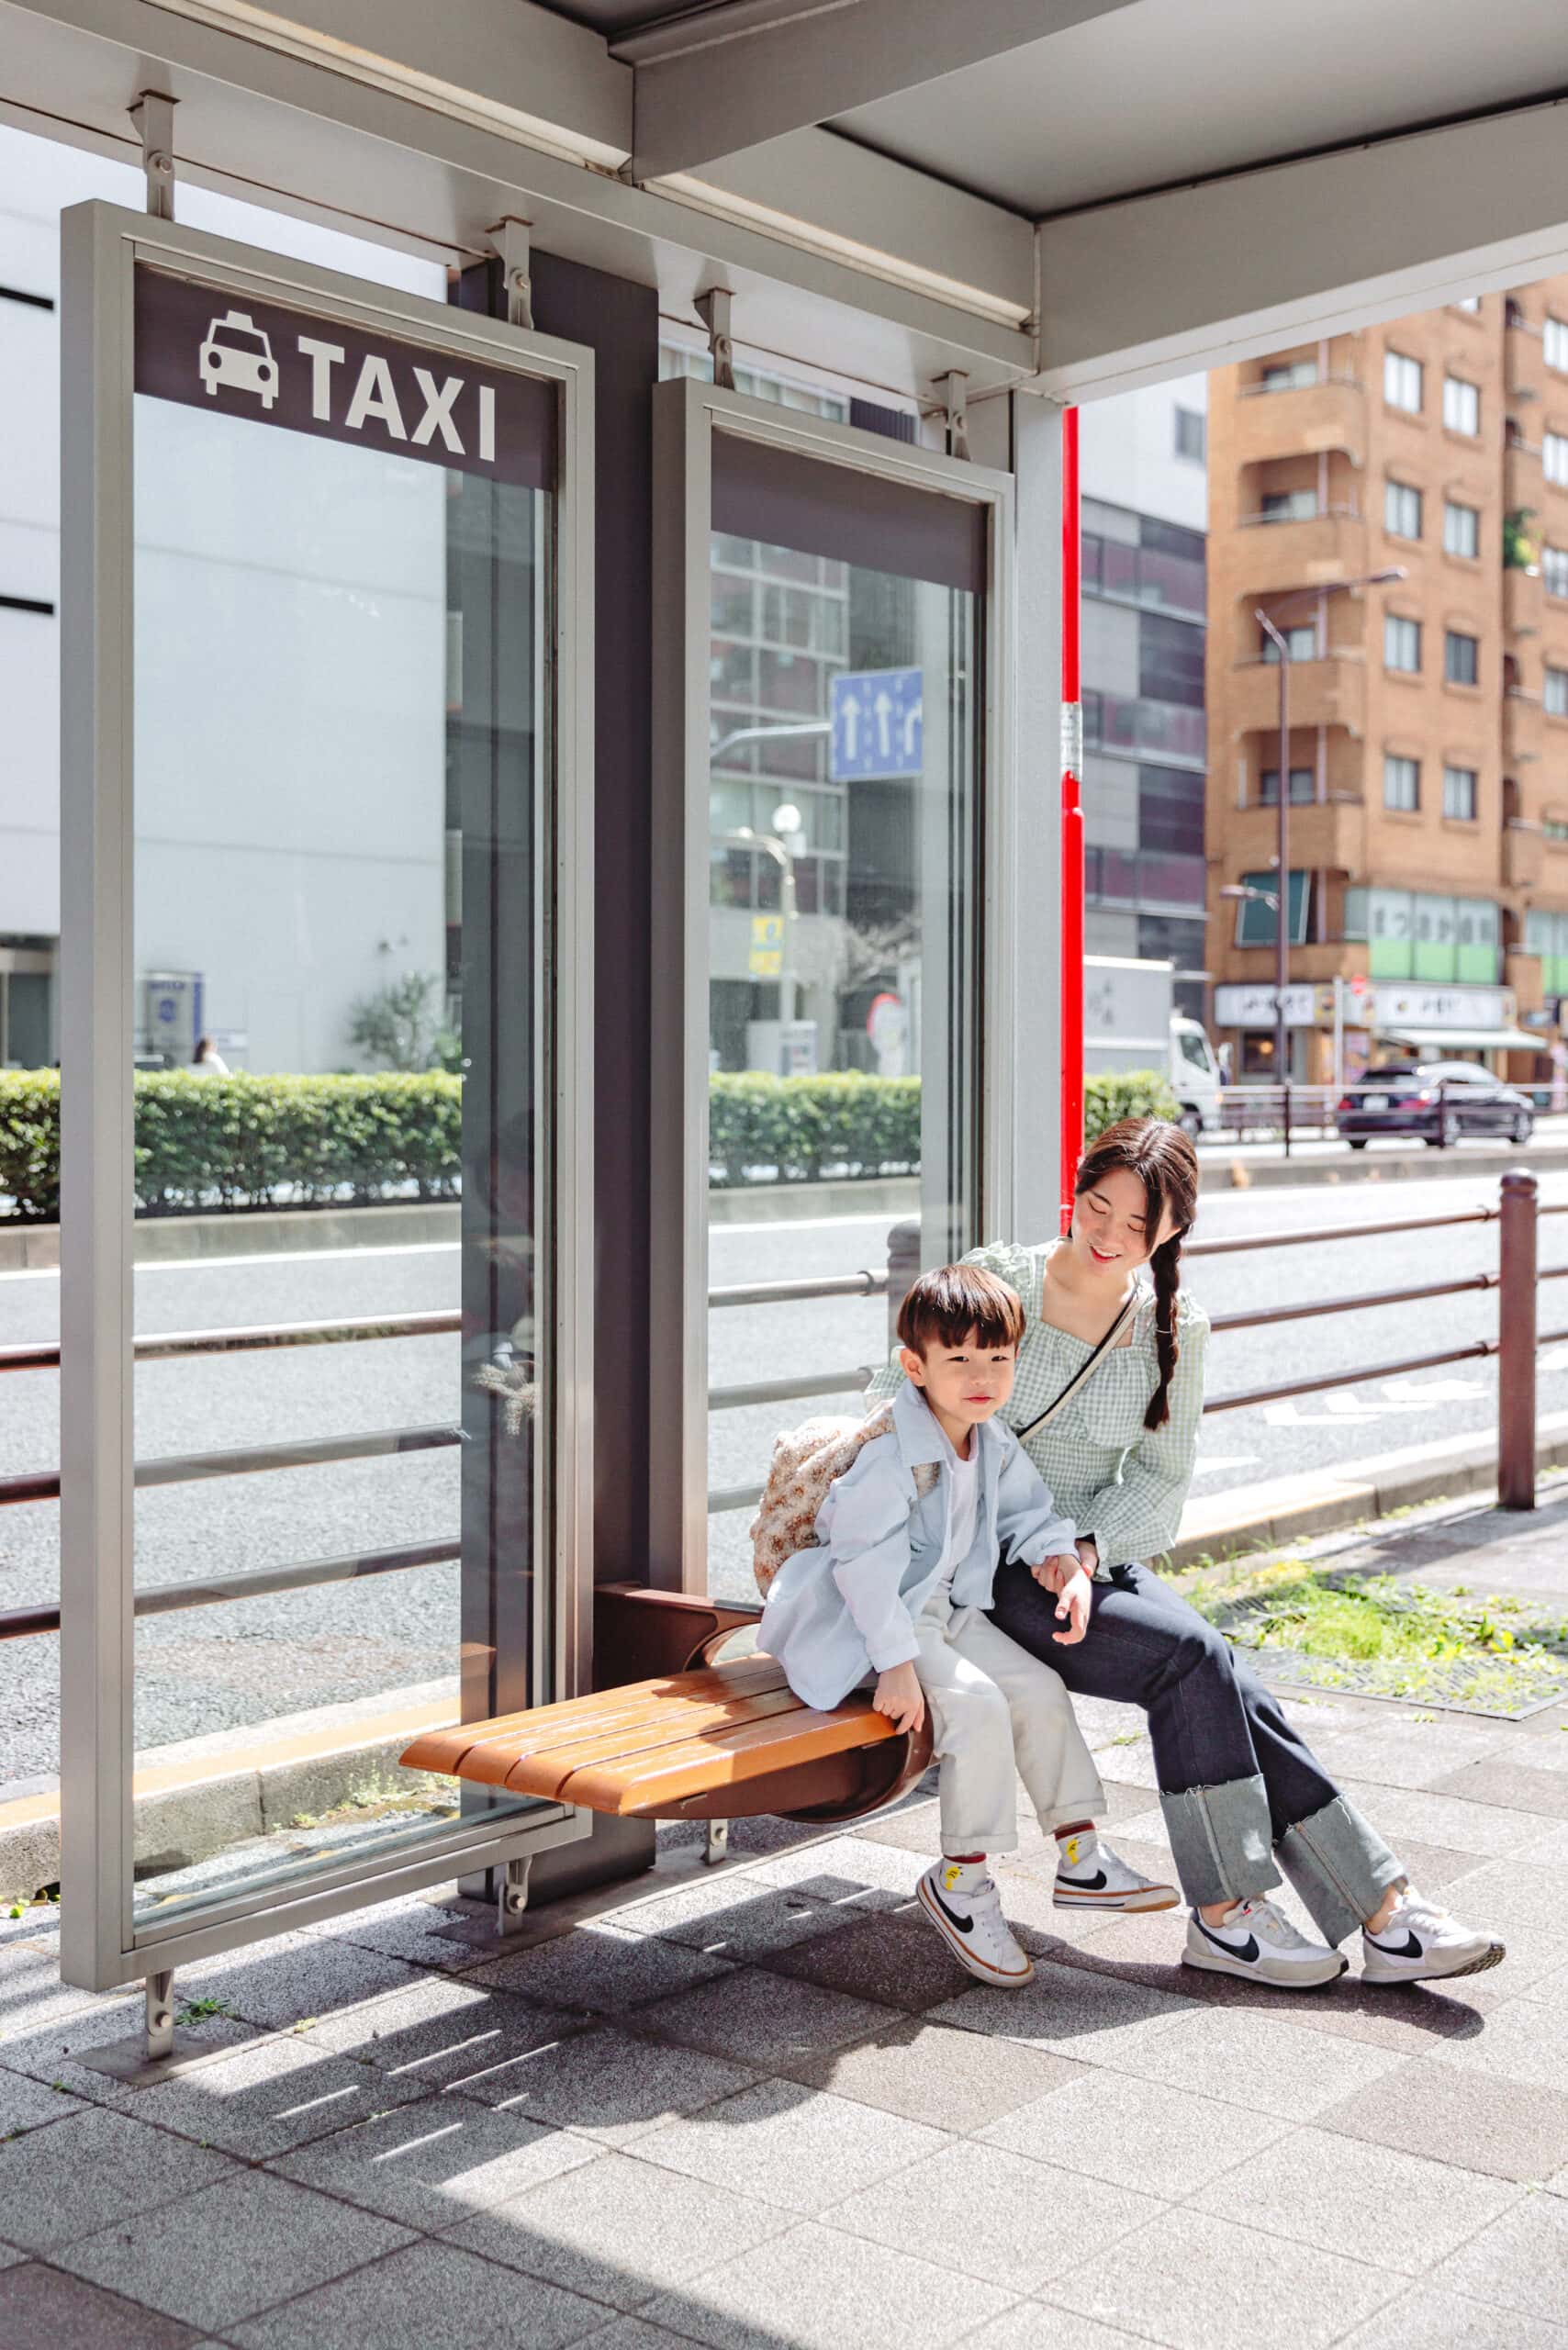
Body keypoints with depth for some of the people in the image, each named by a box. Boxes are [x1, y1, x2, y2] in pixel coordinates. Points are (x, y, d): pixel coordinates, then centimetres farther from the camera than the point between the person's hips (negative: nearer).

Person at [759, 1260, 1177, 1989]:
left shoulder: (994, 1445, 2)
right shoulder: (890, 1455, -26)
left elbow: (1028, 1513, 16)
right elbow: (865, 1562, -27)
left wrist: (1068, 1566, -5)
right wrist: (896, 1665, -29)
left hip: (947, 1612, 9)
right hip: (877, 1623, -9)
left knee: (1039, 1688, 5)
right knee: (977, 1705, -24)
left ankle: (1080, 1858, 19)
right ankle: (959, 1882, -9)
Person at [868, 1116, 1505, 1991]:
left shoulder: (1174, 1327, 3)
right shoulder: (996, 1281, -7)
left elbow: (1163, 1470, 7)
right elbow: (896, 1397, -3)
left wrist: (1087, 1546, -10)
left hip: (1098, 1560, 4)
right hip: (990, 1572, -4)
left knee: (1221, 1687, -20)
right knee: (1193, 1658, -24)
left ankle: (1385, 1914, -15)